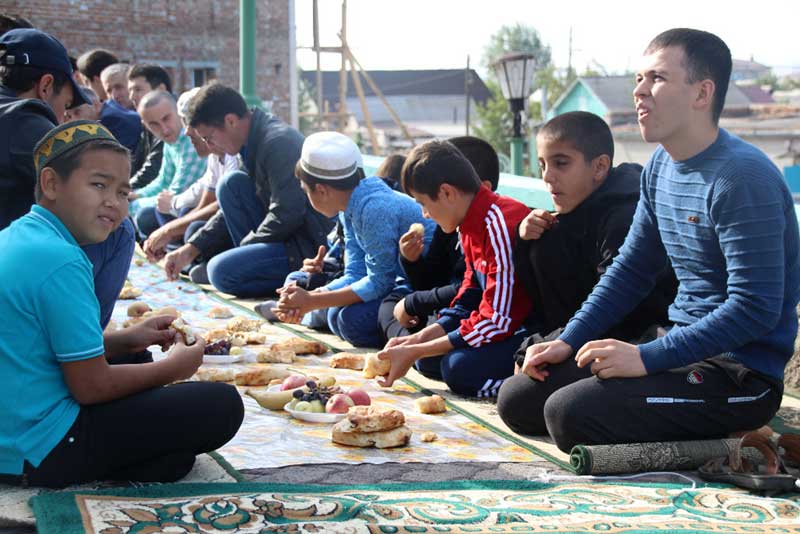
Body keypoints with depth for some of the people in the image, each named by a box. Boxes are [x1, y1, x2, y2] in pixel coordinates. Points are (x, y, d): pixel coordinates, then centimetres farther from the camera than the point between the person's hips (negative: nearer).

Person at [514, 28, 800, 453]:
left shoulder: (741, 176, -19)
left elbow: (755, 309, -23)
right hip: (688, 350, 9)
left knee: (568, 412, -27)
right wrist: (567, 343, 5)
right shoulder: (660, 167, 9)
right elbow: (631, 271, 16)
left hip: (744, 375, -9)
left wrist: (646, 357, -25)